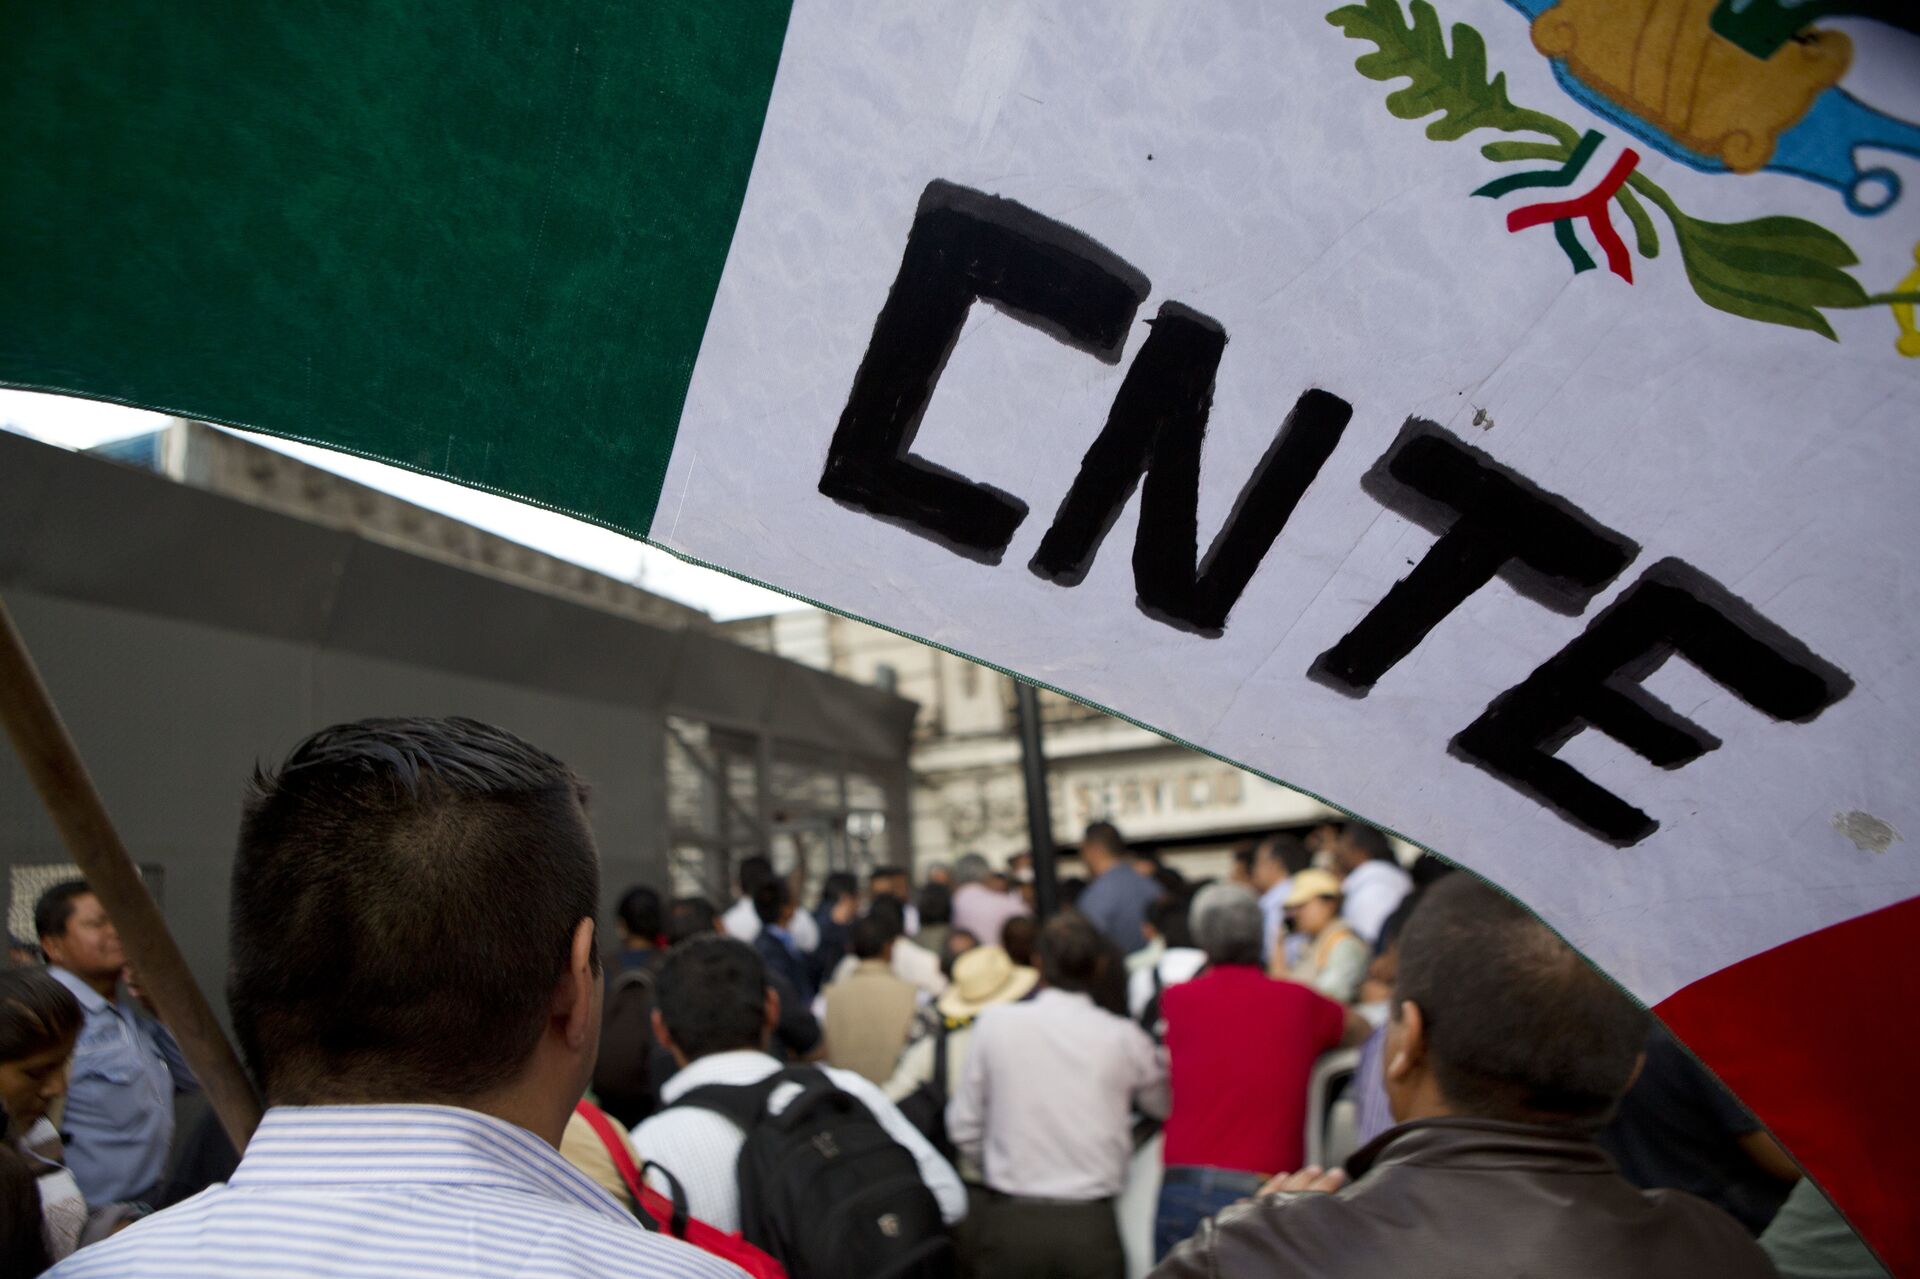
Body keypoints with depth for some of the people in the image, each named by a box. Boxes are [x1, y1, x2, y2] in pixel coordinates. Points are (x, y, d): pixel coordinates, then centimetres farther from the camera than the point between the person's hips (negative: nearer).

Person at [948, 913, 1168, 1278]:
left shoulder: (995, 1024, -4)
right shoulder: (1122, 1037, -5)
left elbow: (964, 1126, 3)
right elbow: (1167, 1105, 12)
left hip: (1009, 1218, 0)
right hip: (1090, 1223, 0)